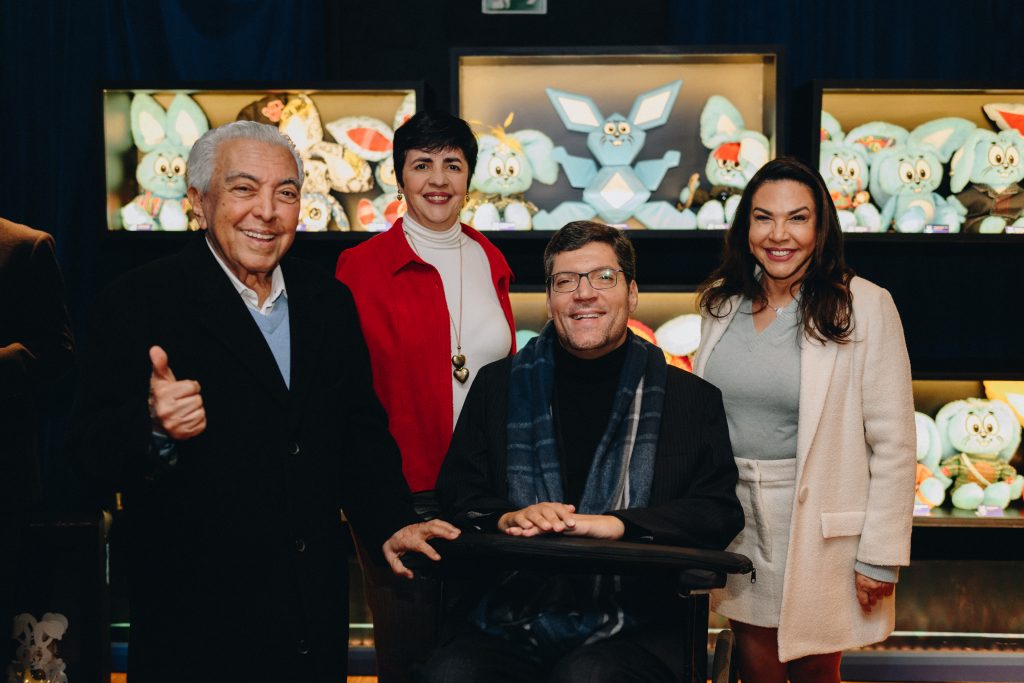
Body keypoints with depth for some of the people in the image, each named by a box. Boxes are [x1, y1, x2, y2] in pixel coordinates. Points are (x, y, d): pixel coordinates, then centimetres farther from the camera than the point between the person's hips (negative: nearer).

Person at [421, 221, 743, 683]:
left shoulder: (692, 399, 11)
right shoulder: (499, 385, 17)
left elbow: (719, 512, 2)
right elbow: (455, 492, 15)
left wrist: (614, 524, -12)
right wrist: (507, 518, -8)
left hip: (629, 631, -1)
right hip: (505, 624, 1)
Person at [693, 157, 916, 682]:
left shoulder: (864, 307, -11)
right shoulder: (724, 301, 5)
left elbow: (892, 444, -10)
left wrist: (880, 556, -12)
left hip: (817, 525, -4)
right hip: (735, 517, 4)